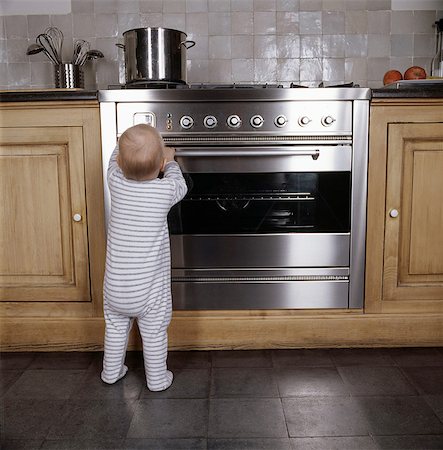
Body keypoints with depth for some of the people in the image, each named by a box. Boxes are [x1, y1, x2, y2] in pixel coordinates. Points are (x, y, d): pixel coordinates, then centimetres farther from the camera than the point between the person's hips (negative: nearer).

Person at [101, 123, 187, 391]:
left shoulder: (116, 182, -11)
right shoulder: (165, 190, -17)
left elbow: (116, 158, 12)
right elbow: (180, 185, 7)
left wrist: (134, 149, 27)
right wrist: (169, 160, 22)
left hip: (115, 285, 3)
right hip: (149, 287, -3)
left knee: (116, 328, 23)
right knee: (154, 334, 15)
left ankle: (111, 372, 41)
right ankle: (157, 380, 30)